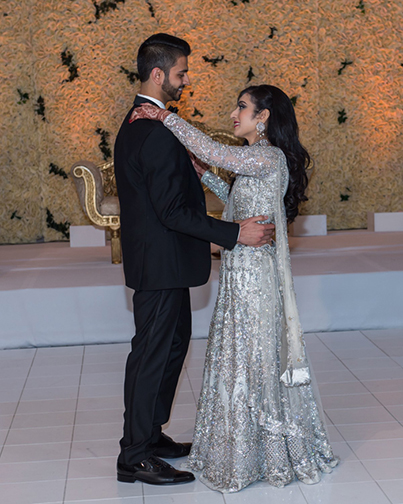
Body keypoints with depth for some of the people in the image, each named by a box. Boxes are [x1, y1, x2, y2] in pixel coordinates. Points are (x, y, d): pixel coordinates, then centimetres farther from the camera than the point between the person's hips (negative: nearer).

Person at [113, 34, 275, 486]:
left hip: (154, 257, 11)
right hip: (161, 262, -11)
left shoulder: (135, 124, 11)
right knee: (153, 352, -1)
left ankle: (150, 436, 31)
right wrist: (235, 233, -23)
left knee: (173, 342, 20)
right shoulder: (158, 134, -22)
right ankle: (136, 457, 11)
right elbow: (173, 212, -24)